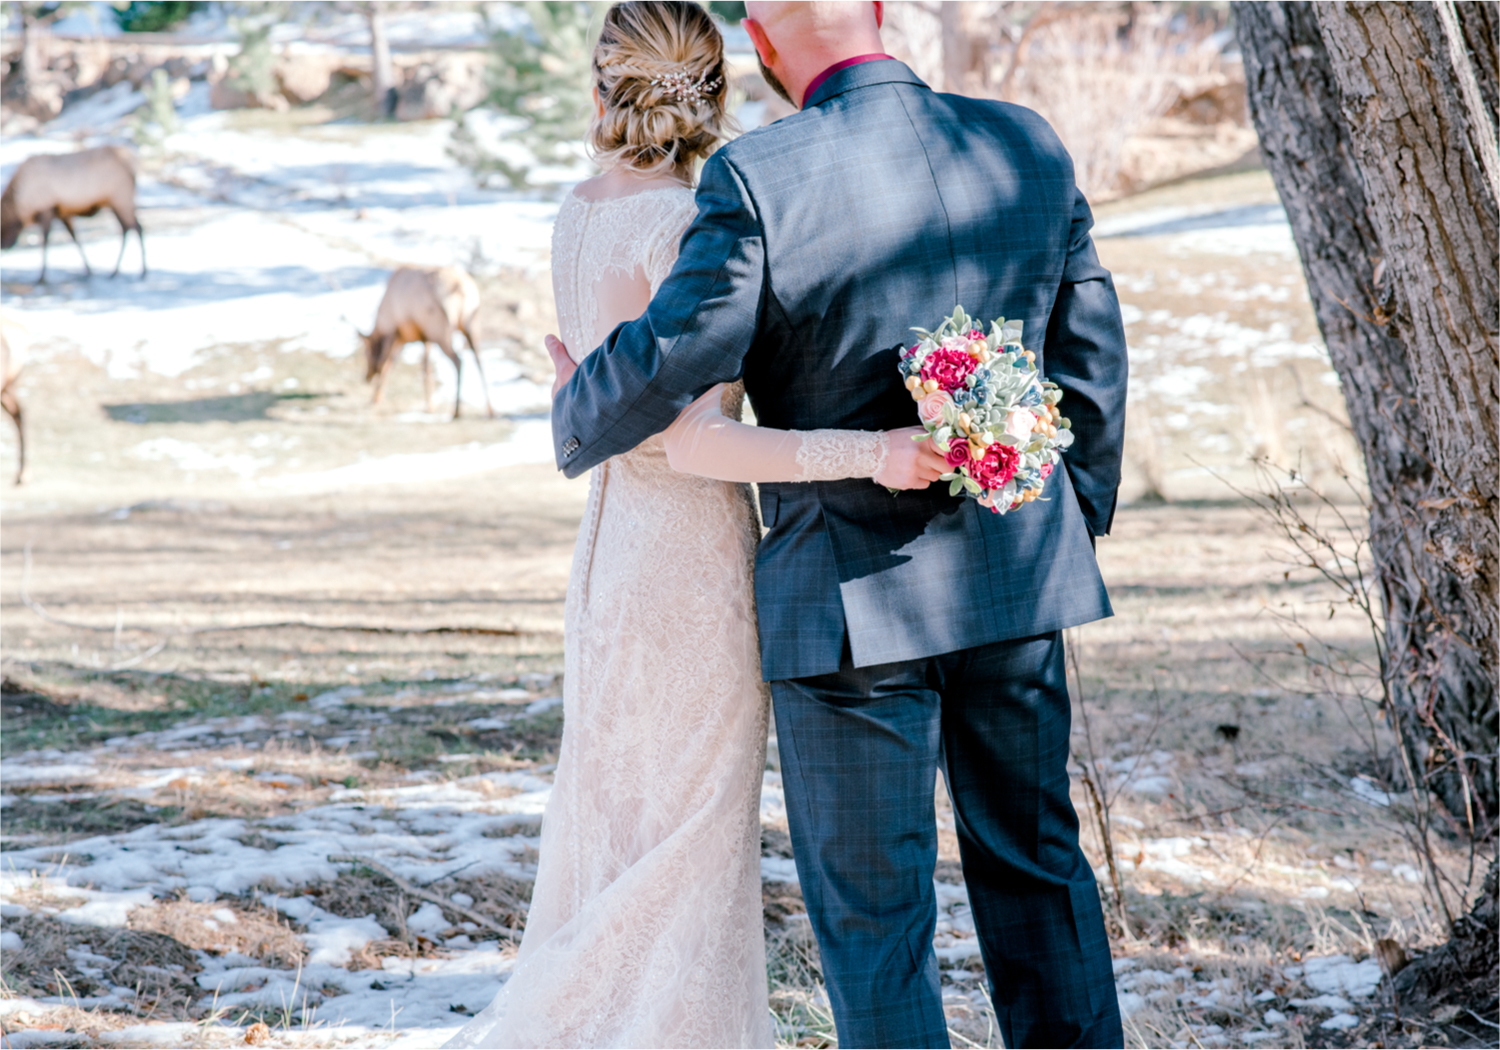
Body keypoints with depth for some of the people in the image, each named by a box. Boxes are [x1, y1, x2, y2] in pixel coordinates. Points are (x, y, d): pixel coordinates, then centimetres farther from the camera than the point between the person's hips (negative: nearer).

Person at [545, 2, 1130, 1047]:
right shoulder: (1027, 146, -1)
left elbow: (672, 361, -17)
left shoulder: (757, 179, -17)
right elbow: (1092, 360, 7)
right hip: (1018, 574, 5)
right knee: (1037, 859, 20)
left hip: (851, 598, -5)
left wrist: (575, 418, 5)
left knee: (874, 912, 7)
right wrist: (1077, 520, 20)